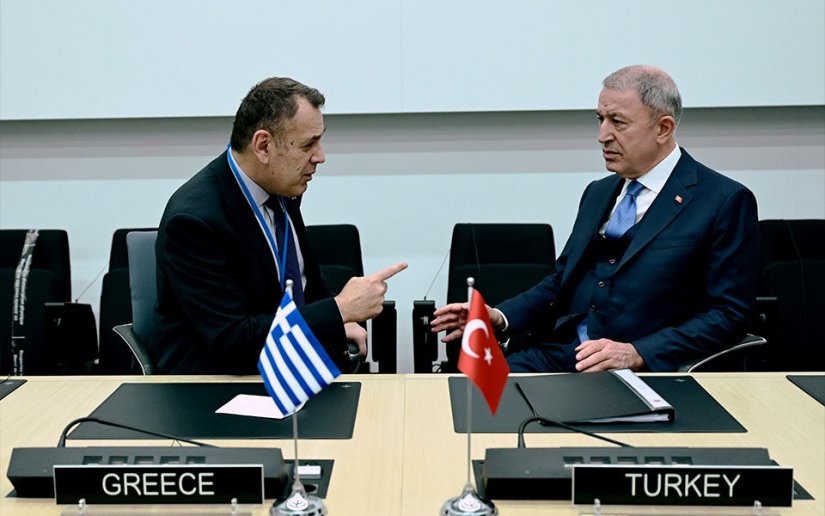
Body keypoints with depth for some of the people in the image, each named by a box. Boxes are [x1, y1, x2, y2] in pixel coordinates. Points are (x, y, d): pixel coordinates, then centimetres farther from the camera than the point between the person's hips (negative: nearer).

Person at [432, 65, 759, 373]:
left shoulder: (725, 202, -2)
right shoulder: (598, 193, 20)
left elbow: (728, 315, -8)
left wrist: (637, 354, -19)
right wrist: (499, 317, 5)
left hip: (641, 372, -6)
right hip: (557, 355, 6)